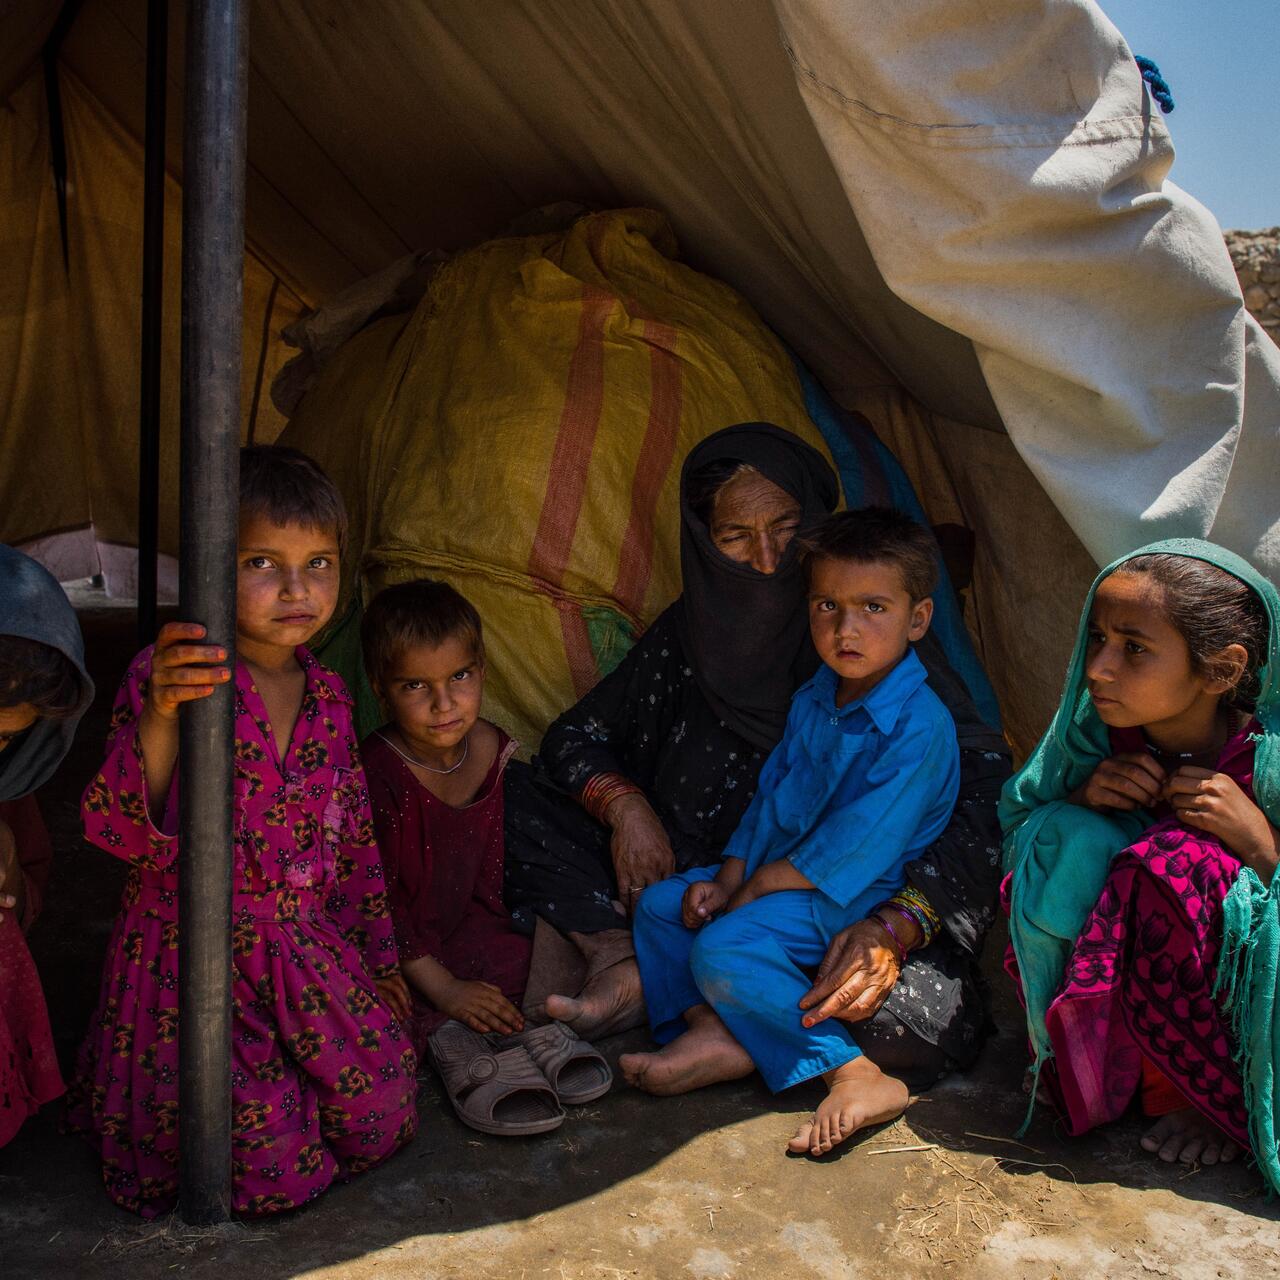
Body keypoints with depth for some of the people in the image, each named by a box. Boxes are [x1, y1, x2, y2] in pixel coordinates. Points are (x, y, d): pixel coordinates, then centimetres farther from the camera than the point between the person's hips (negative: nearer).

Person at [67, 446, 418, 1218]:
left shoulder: (328, 697, 4)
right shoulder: (169, 679, -15)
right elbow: (120, 829, -26)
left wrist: (379, 957, 20)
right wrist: (160, 719, -43)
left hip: (310, 953, 6)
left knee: (382, 1122, 2)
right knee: (274, 1173, -10)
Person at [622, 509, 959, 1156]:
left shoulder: (920, 728, -23)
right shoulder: (813, 699, 4)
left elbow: (853, 846, -24)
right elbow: (769, 793, 11)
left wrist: (752, 889, -16)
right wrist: (727, 878, -2)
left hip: (850, 899, -9)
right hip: (771, 871, 9)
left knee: (724, 948, -26)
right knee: (661, 903, 3)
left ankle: (854, 1074, -20)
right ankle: (713, 1028, -9)